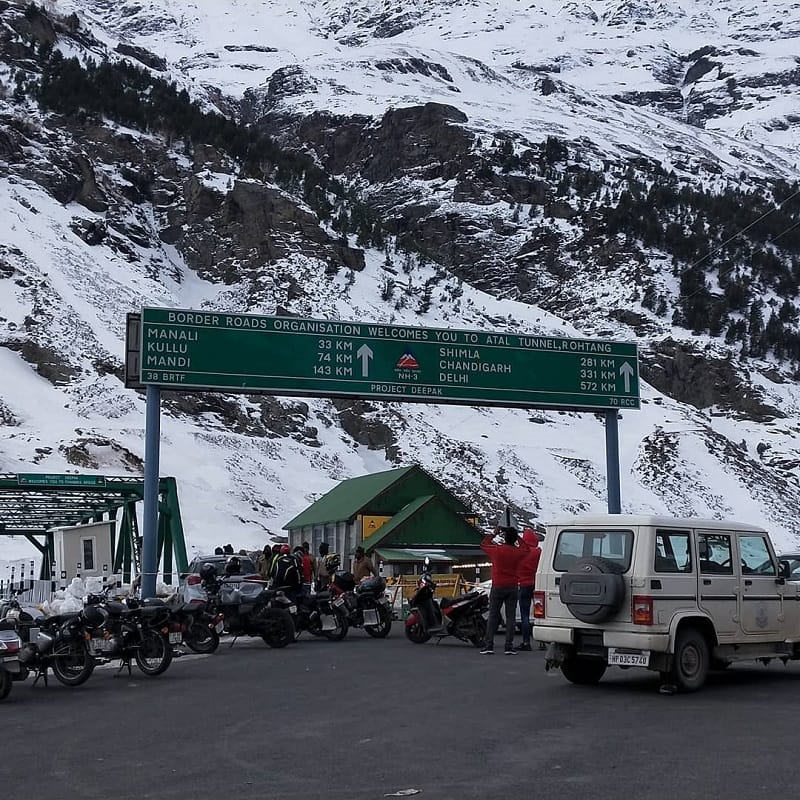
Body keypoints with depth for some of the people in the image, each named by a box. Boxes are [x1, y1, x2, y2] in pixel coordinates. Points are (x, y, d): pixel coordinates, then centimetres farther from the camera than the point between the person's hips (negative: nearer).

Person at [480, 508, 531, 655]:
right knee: (511, 617, 3)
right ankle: (509, 647, -1)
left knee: (493, 616, 2)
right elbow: (525, 547, 22)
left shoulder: (497, 550, -9)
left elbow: (483, 544, 10)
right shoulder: (518, 552, -2)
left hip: (498, 587, -2)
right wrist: (516, 535, 25)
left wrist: (494, 533, 18)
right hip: (513, 588, 2)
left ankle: (488, 645, -3)